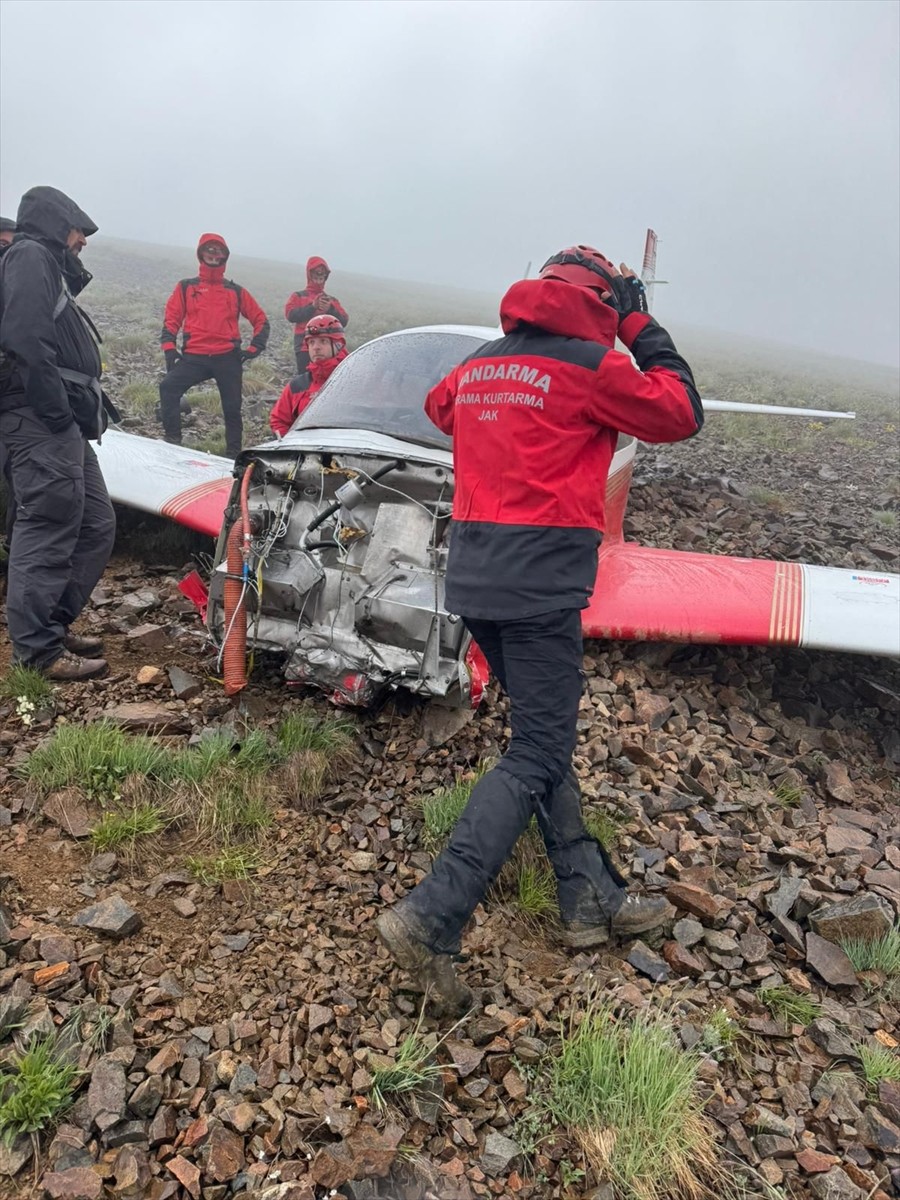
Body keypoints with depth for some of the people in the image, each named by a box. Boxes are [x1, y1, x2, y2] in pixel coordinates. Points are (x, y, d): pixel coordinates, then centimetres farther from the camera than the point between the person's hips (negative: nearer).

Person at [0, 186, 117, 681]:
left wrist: (82, 415, 13)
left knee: (96, 526, 12)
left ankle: (54, 625, 21)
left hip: (65, 426, 10)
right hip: (41, 422, -10)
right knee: (48, 530, -9)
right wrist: (58, 412, -20)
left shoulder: (49, 268, 29)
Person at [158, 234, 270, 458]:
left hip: (228, 358, 0)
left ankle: (234, 451, 14)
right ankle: (172, 438, -14)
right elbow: (171, 319, 9)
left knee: (232, 407, 2)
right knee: (168, 387, -20)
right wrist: (169, 349, -3)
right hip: (193, 357, 0)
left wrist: (254, 349, 4)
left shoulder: (236, 291, 13)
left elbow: (261, 320, 16)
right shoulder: (186, 287, 13)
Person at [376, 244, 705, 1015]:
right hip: (541, 582, -8)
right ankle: (432, 919, -7)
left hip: (474, 574, 8)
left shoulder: (478, 363, 15)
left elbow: (439, 406, 36)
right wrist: (644, 329, 14)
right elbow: (682, 415, 6)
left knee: (545, 735, 15)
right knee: (537, 757, -3)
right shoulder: (594, 365, -5)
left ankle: (590, 897, 25)